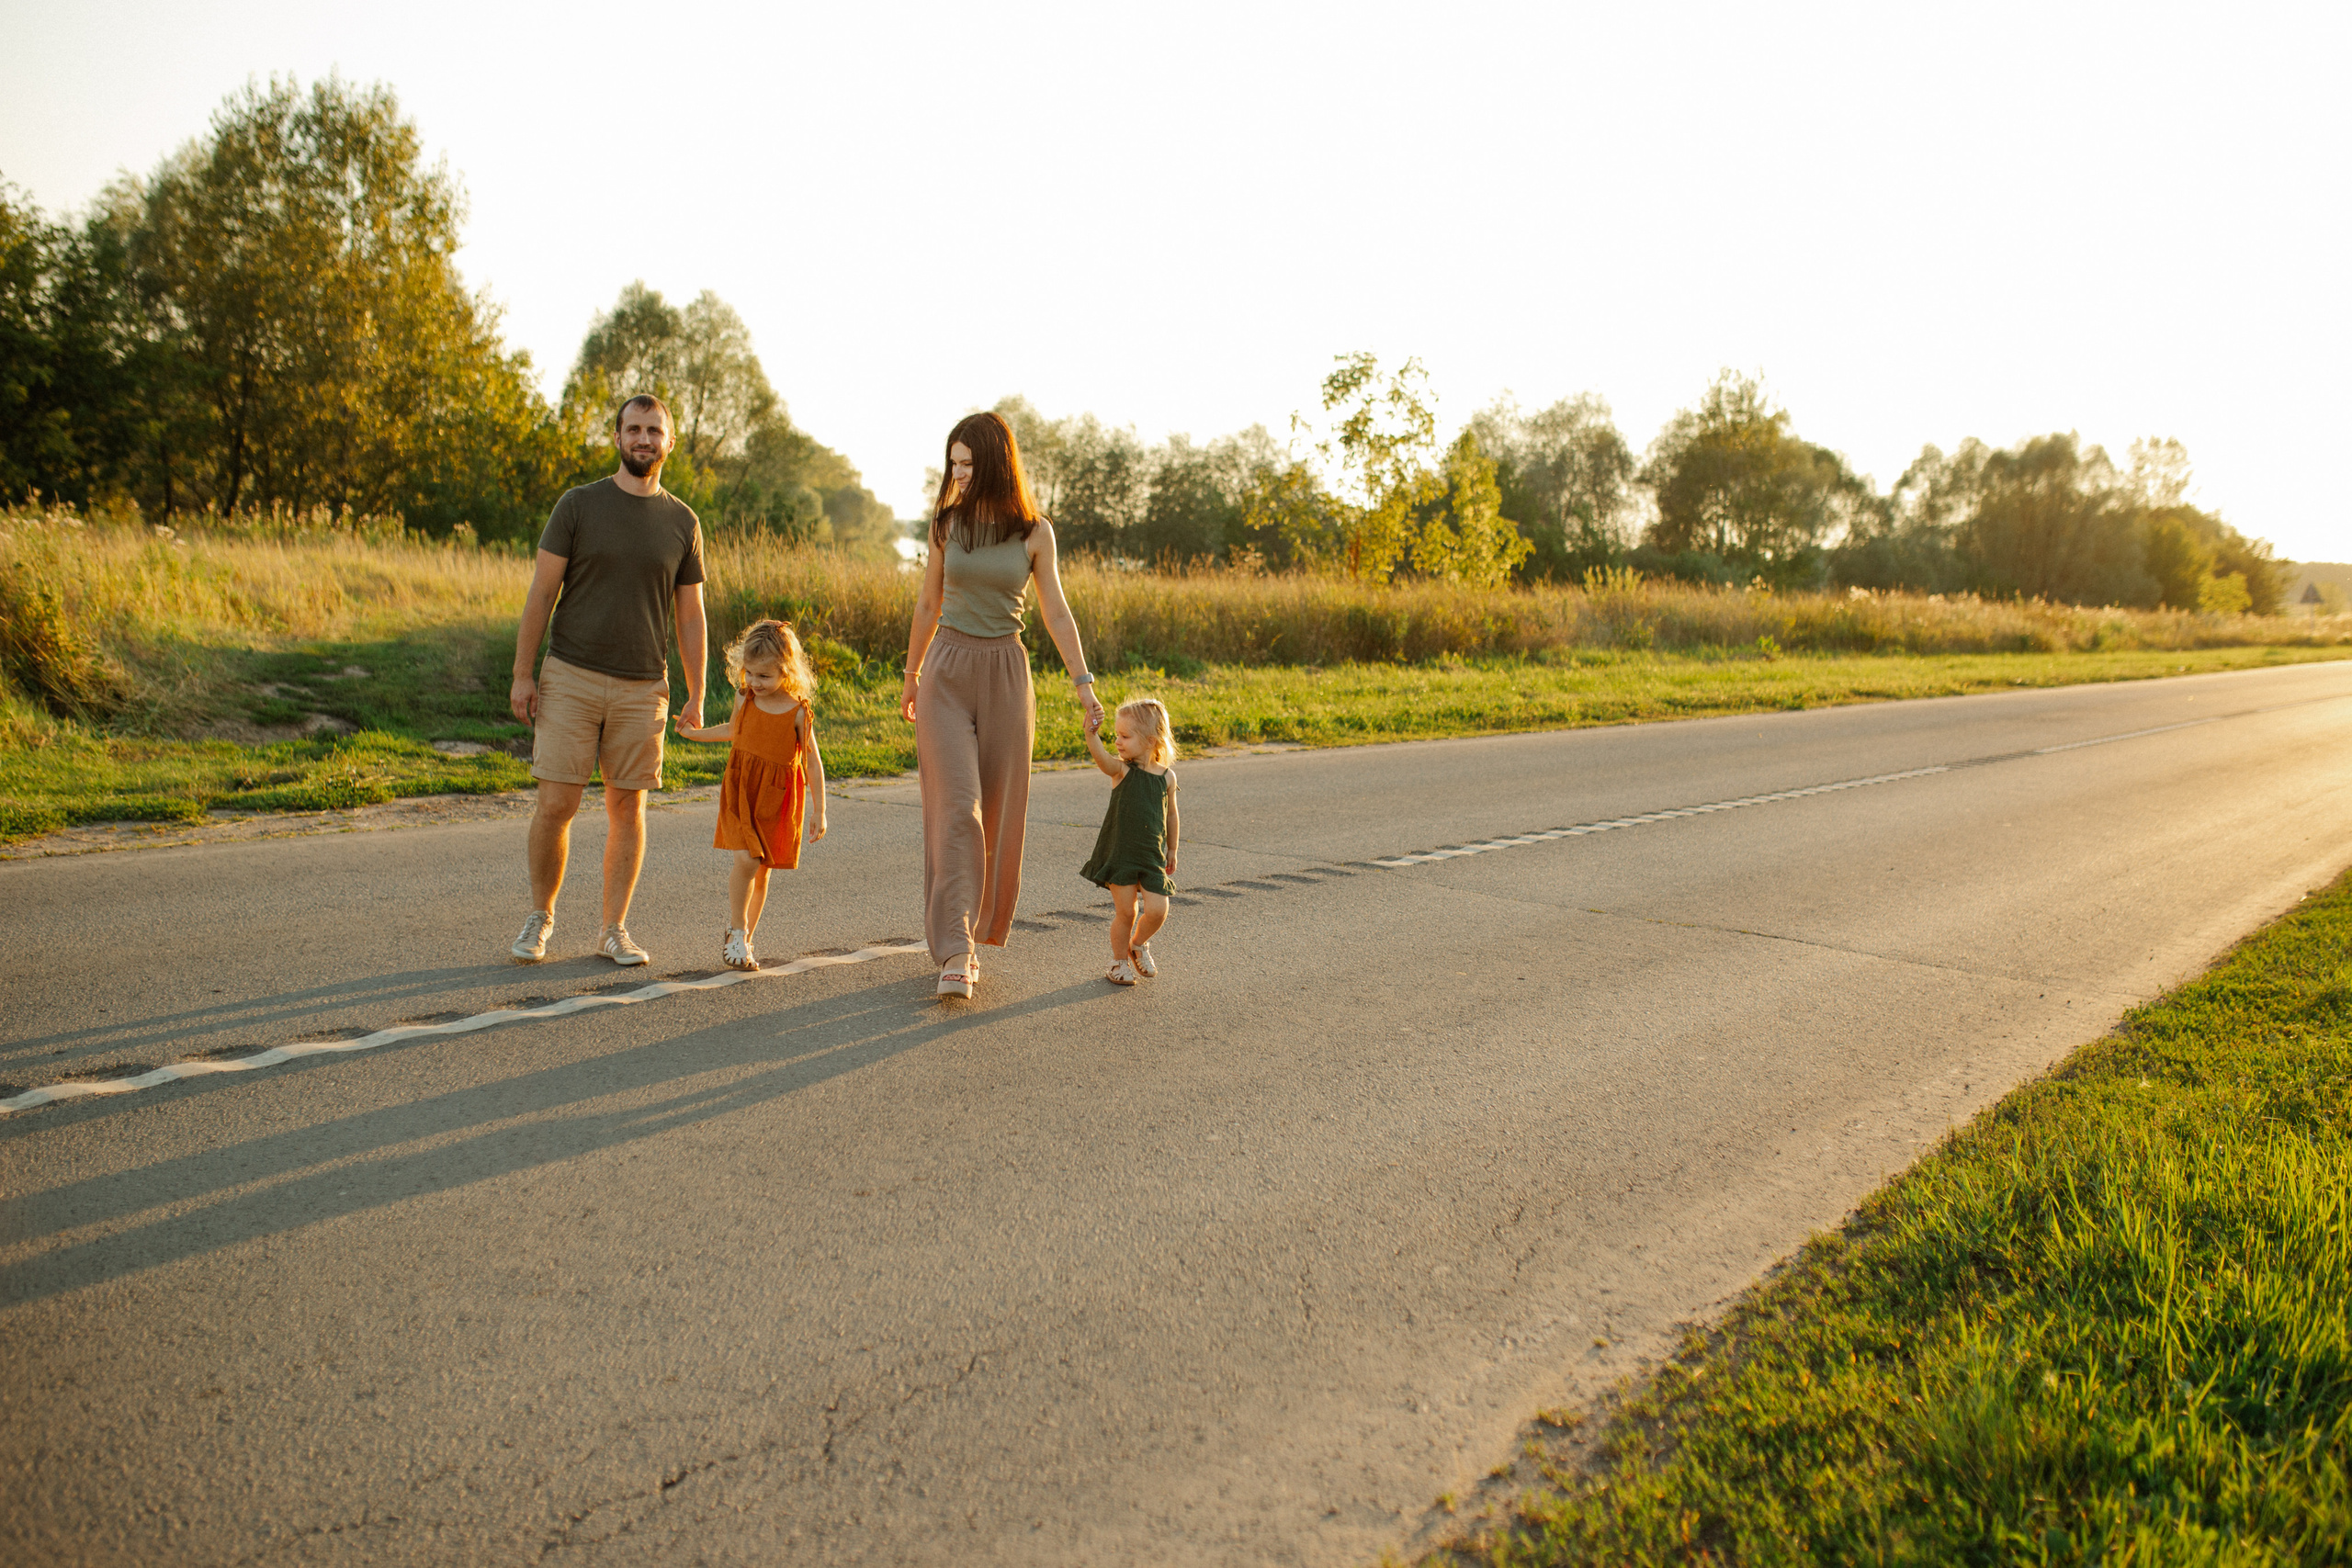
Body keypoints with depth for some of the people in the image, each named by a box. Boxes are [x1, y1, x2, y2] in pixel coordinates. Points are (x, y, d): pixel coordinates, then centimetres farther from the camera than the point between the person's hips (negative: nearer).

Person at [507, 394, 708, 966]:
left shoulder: (683, 522, 7)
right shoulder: (579, 505, 1)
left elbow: (690, 617, 10)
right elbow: (542, 593, 1)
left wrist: (696, 698, 7)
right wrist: (522, 675, -4)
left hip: (642, 687, 2)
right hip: (571, 679, -2)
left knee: (627, 808, 4)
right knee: (556, 806, -3)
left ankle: (615, 929, 14)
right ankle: (540, 917, 17)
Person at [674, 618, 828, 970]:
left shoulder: (799, 711, -10)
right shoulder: (744, 699, -1)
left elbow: (812, 761, -3)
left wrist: (819, 811, -2)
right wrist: (694, 733, 30)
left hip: (777, 800, -1)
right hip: (740, 791, 1)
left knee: (762, 872, 7)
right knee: (746, 860, -16)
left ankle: (745, 939, 24)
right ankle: (737, 931, 3)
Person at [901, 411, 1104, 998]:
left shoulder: (1034, 533, 0)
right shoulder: (948, 524, 3)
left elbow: (1056, 613, 3)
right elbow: (928, 605, 12)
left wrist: (1084, 683, -5)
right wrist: (912, 677, 18)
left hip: (1006, 675, 1)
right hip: (948, 672, -1)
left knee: (997, 814, 5)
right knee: (956, 808, -11)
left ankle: (974, 932, 22)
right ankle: (955, 953, -12)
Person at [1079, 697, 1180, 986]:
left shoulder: (1167, 777, 2)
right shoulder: (1121, 770, -5)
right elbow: (1101, 758, -28)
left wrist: (1172, 849, 21)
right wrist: (1092, 735, -47)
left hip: (1152, 856, 2)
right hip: (1119, 853, -2)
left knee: (1157, 910, -7)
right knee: (1126, 911, -1)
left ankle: (1138, 944, 25)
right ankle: (1120, 960, 22)